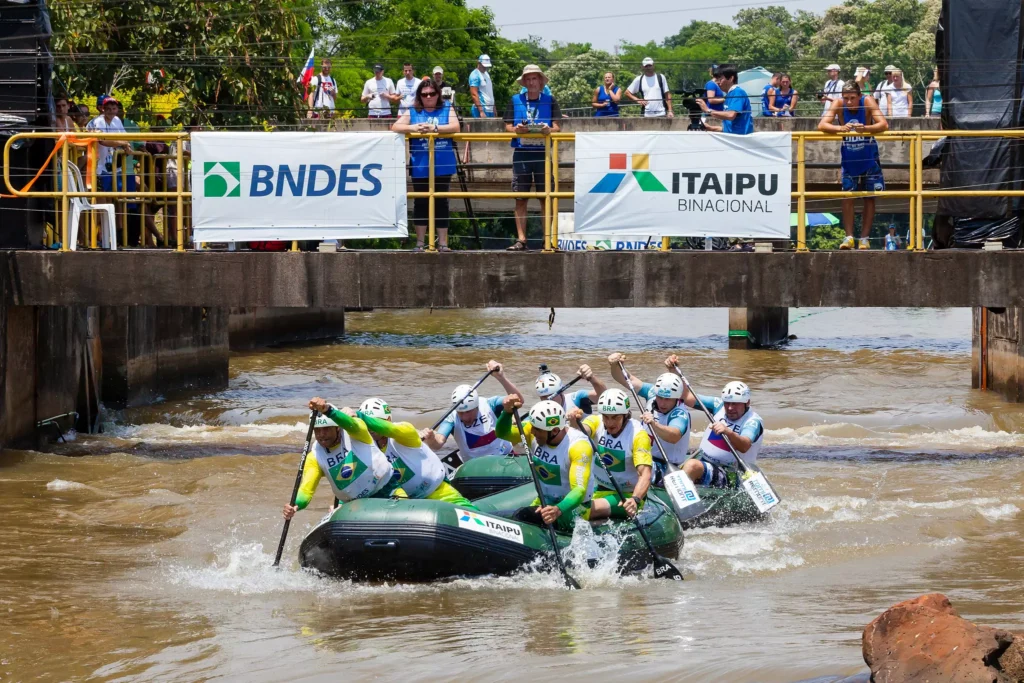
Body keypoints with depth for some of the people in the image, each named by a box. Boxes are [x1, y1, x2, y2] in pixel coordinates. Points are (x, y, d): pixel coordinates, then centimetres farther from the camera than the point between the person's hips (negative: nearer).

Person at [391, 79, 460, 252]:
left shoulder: (446, 109, 7)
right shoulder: (412, 112, 8)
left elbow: (455, 127, -9)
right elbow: (396, 127, -1)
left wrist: (435, 128, -21)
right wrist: (413, 128, -18)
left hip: (442, 166, 0)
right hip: (420, 166, 0)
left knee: (441, 203, 3)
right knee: (421, 203, 3)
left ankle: (443, 243, 7)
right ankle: (420, 243, 10)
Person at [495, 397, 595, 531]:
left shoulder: (579, 446, -27)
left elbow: (579, 490, -35)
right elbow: (503, 433, -10)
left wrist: (559, 510, -54)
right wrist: (507, 412, -31)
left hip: (574, 506, -6)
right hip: (544, 502, 6)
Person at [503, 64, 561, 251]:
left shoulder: (550, 101, 7)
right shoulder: (515, 100, 11)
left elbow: (558, 127, 2)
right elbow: (507, 127, 8)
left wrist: (549, 130, -19)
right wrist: (516, 129, -14)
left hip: (542, 153, -1)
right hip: (521, 152, 1)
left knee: (546, 198, -2)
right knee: (520, 198, 0)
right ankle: (521, 240, 2)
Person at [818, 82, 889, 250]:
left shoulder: (868, 102, -21)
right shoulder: (838, 104, -18)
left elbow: (884, 125, -29)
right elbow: (821, 125, -26)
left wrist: (865, 128, -49)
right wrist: (840, 128, -46)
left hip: (869, 156, -1)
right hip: (849, 157, 1)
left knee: (869, 197, 2)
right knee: (847, 195, -5)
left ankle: (864, 238, 7)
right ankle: (849, 236, -2)